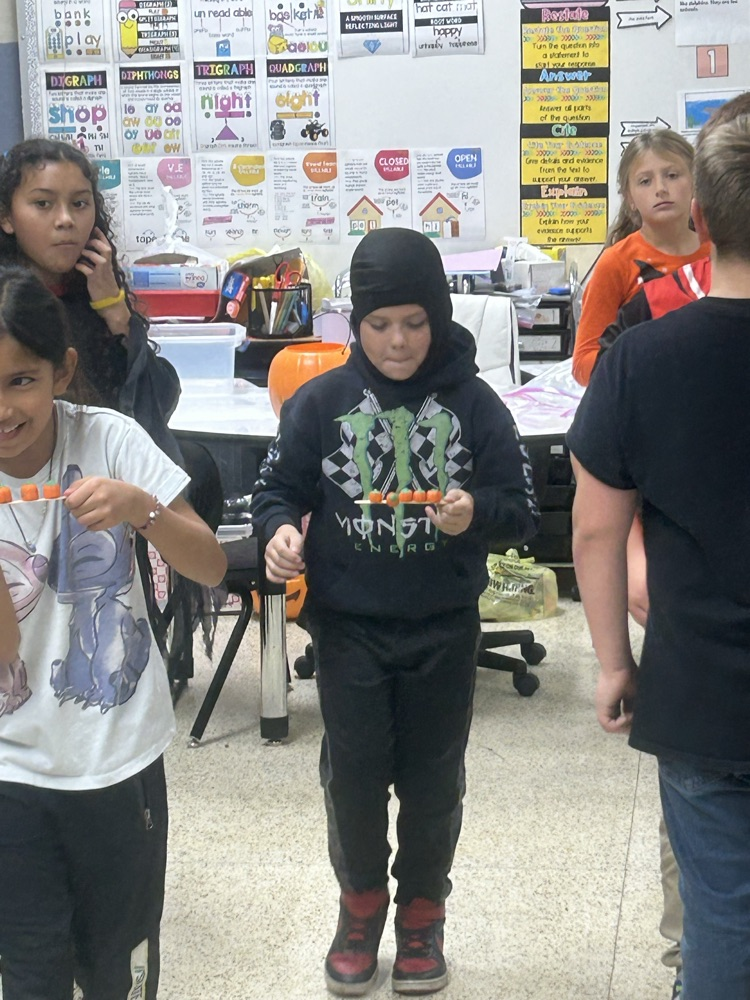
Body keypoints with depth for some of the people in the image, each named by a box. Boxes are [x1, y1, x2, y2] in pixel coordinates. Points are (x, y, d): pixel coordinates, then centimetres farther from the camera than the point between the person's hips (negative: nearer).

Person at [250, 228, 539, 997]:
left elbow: (522, 509, -3)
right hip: (348, 627, 0)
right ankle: (360, 901, 33)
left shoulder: (473, 404, -6)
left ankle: (422, 911, 34)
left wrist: (476, 512, -25)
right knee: (353, 774, 7)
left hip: (443, 630, 0)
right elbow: (278, 487, 1)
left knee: (432, 777, 12)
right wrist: (280, 529, -20)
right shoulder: (320, 401, -5)